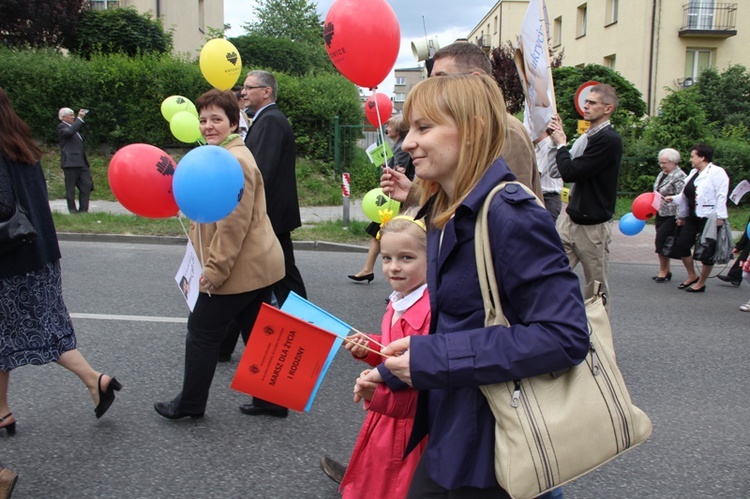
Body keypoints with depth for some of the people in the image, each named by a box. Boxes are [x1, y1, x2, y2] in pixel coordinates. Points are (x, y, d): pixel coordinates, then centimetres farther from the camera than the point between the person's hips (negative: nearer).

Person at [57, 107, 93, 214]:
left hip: (81, 162, 8)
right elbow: (70, 132, -26)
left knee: (87, 185, 2)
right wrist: (79, 118, -22)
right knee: (71, 188, 0)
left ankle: (83, 209, 6)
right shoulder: (61, 127, -3)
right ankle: (72, 210, 7)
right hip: (70, 162, -8)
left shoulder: (73, 126, 23)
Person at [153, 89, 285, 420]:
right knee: (257, 333, 15)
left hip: (240, 269, -10)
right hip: (258, 265, 10)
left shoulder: (234, 160, -18)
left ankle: (190, 403, 19)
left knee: (202, 331, 4)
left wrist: (214, 269, -20)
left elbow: (234, 223, -23)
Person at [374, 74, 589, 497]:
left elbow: (564, 335, -26)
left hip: (490, 447, -8)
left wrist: (433, 359, -26)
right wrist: (395, 370, 10)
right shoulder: (445, 213, 7)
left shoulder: (510, 215, -21)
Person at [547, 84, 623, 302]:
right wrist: (559, 137, 10)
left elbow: (570, 172, -20)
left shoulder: (609, 140, -16)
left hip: (593, 225, -8)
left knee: (596, 288, 6)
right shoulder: (587, 137, 12)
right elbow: (567, 170, 17)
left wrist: (561, 145, -4)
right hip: (570, 218, 8)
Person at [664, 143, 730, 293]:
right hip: (692, 218, 9)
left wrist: (720, 216, -21)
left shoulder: (717, 172, -11)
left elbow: (721, 196, -17)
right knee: (681, 244, 8)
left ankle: (701, 283, 13)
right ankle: (692, 276, 25)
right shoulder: (694, 173, 15)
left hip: (709, 219, -9)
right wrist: (673, 199, 10)